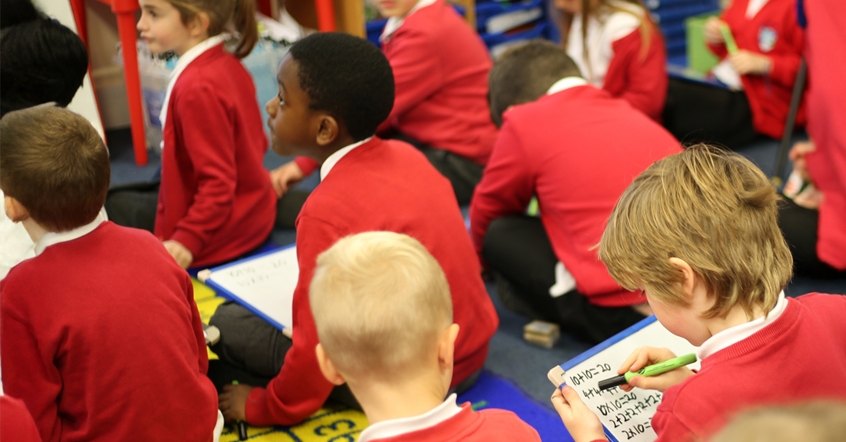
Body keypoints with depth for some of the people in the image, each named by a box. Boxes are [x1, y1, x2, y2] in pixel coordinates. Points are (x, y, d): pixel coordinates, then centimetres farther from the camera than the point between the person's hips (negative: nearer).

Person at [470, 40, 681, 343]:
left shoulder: (526, 122, 1)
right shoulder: (630, 112, 21)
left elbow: (485, 215, 16)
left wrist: (483, 261, 39)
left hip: (624, 311, -7)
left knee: (500, 234, 8)